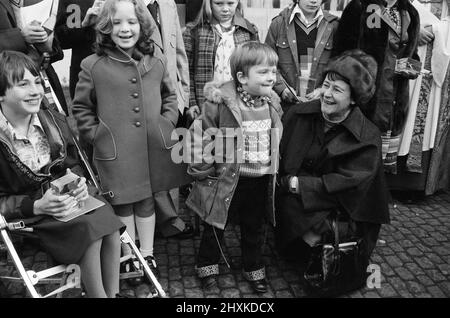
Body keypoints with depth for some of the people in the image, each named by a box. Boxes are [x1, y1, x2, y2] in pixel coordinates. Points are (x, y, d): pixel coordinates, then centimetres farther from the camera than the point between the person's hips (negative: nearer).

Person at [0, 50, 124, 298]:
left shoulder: (52, 120, -1)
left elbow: (73, 164, 11)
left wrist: (79, 183, -9)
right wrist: (37, 206, -23)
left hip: (66, 195, 5)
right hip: (27, 211, -4)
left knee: (108, 222, -22)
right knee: (88, 229, -27)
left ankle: (113, 293, -5)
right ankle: (98, 293, -6)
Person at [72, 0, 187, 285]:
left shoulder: (155, 59, 3)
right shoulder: (94, 66, -7)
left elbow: (170, 94, 15)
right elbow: (81, 107, 3)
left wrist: (168, 122, 3)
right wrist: (95, 133, -5)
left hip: (152, 146, 3)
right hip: (115, 151, -2)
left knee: (147, 199, 15)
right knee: (123, 203, 11)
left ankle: (148, 253, 33)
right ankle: (129, 256, 31)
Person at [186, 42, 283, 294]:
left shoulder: (273, 103, 0)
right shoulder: (220, 102, -19)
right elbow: (202, 135, -11)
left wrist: (276, 172, 14)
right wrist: (202, 168, -9)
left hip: (261, 180, 5)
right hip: (227, 179, -4)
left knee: (255, 228, 21)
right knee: (217, 225, 16)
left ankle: (254, 268, 42)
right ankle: (207, 264, 40)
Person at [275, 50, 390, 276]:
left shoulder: (367, 136, -7)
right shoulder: (298, 115, 0)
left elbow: (349, 183, -13)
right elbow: (278, 154, -2)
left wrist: (299, 184, -19)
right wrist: (285, 182, -22)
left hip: (339, 208, -2)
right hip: (295, 205, 2)